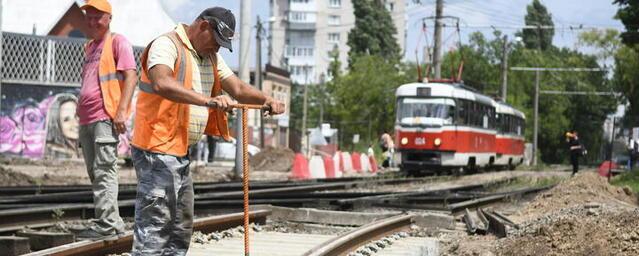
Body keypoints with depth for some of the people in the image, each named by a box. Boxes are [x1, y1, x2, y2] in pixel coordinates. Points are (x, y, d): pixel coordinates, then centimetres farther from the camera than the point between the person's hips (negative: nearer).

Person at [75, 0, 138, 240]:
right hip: (86, 119, 9)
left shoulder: (117, 42, -1)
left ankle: (106, 224, -15)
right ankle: (114, 222, 13)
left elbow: (130, 76, -10)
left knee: (104, 171, -13)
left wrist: (122, 111, -18)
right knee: (95, 173, 8)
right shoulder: (89, 47, 23)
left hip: (106, 117, -8)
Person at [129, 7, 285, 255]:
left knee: (181, 227, 15)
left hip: (180, 151, 10)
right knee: (154, 223, -13)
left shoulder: (210, 57, 17)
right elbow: (162, 83, -31)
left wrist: (266, 100, -8)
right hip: (157, 149, -10)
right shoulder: (167, 45, -13)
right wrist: (208, 100, -42)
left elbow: (238, 87, 12)